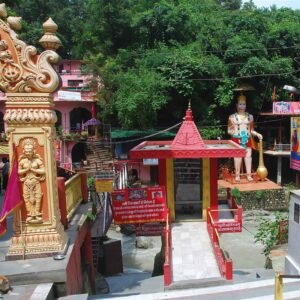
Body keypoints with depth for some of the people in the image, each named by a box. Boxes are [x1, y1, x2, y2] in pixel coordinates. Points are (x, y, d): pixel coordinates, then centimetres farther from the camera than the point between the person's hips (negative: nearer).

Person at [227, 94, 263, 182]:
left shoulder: (250, 116, 13)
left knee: (248, 157, 0)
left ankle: (249, 175, 6)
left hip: (247, 140, 3)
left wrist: (257, 134, 0)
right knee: (237, 157, -5)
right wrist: (231, 131, -17)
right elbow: (229, 130, 5)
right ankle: (237, 175, 2)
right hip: (237, 140, -3)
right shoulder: (232, 117, 3)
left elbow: (251, 130, 16)